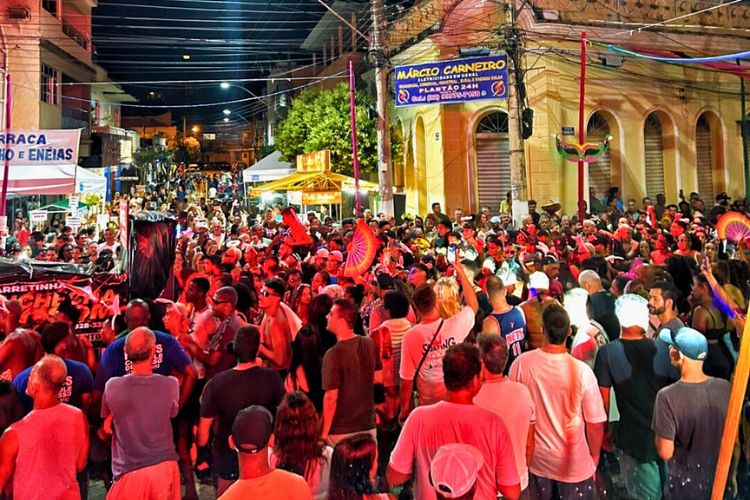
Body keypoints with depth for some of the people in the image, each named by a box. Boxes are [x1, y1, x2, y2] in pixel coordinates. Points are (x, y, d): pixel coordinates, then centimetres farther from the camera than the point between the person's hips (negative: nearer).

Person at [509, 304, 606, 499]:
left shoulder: (521, 363, -18)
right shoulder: (582, 371, -23)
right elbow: (595, 422, -13)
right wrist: (595, 456, 7)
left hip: (536, 459, 2)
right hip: (575, 463, -2)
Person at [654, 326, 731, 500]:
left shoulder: (668, 397, -30)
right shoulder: (726, 387, -15)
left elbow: (665, 453, -22)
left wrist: (660, 432, -5)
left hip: (685, 485, -4)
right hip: (721, 479, 4)